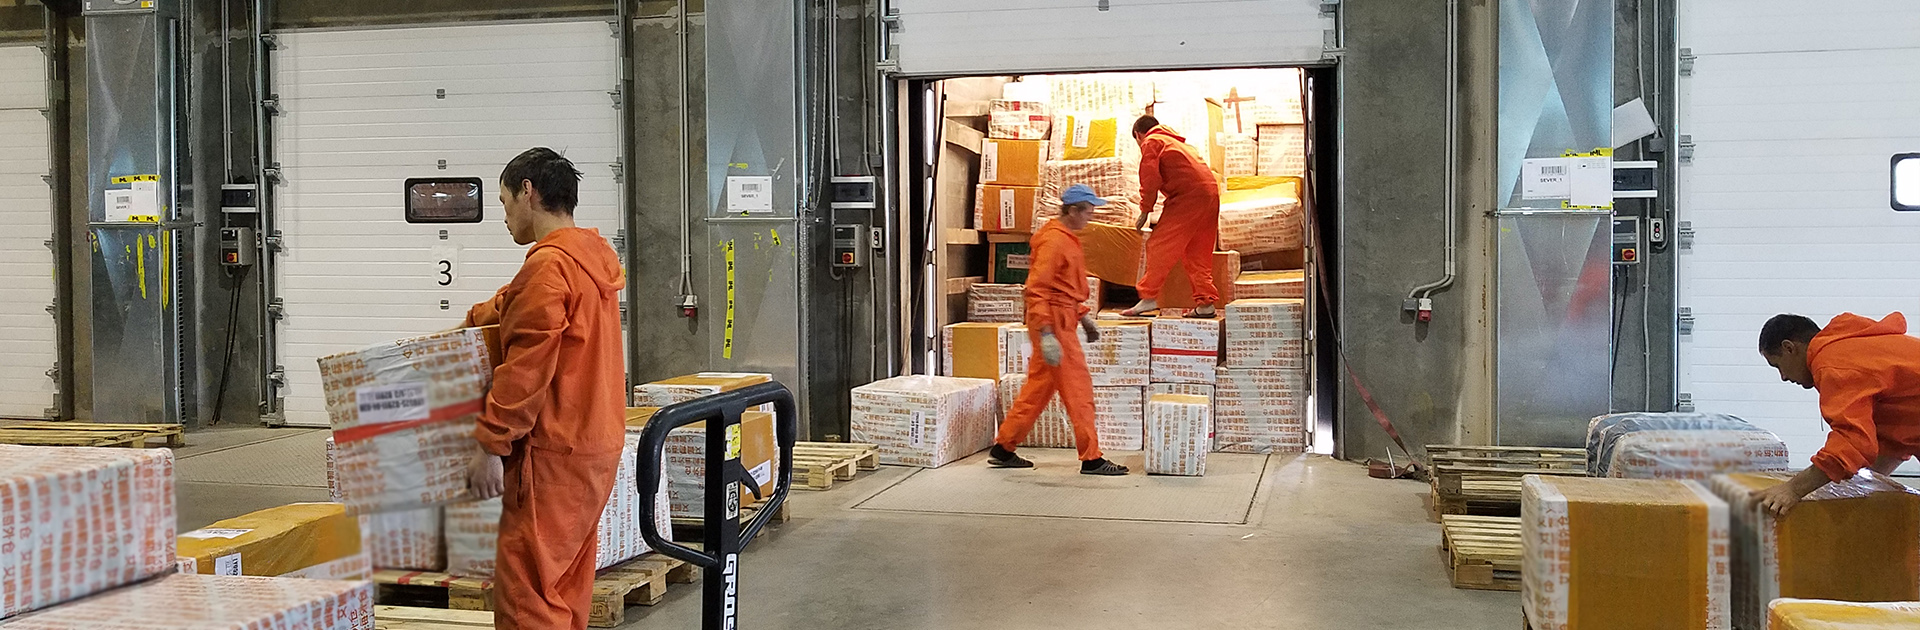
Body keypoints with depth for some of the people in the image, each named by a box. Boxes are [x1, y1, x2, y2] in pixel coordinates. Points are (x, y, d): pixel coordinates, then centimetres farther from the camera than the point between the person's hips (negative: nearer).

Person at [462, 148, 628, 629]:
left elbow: (526, 368, -19)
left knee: (524, 589, -7)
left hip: (554, 453, -10)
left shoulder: (548, 263, -15)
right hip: (597, 443, 10)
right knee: (566, 587, 15)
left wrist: (491, 445, -16)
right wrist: (470, 320, 37)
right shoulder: (593, 256, 14)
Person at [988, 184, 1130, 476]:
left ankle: (1003, 449, 20)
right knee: (1078, 389, -5)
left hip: (1062, 321, 10)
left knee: (1039, 387, 14)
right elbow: (1036, 288, -22)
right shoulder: (1054, 240, -17)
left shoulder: (1067, 238, 16)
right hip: (1054, 323, -10)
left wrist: (1083, 314, 18)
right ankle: (1091, 459, 1)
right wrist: (1046, 334, -26)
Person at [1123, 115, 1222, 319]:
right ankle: (1205, 303, 10)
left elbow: (1150, 178, -5)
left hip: (1188, 196, -9)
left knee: (1159, 247, -5)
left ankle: (1148, 299, -9)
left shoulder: (1151, 142, 5)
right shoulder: (1175, 141, 31)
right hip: (1210, 192, 9)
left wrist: (1145, 211, 1)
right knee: (1197, 253, 13)